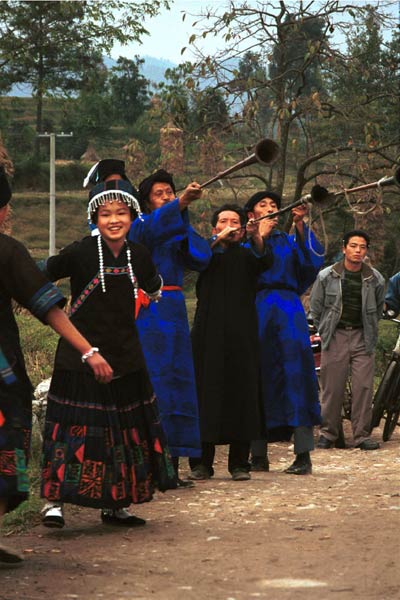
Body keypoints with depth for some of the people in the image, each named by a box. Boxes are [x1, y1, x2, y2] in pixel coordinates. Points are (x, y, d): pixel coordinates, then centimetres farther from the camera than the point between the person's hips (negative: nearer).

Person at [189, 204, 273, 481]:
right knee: (207, 391, -4)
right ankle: (202, 463, 1)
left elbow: (266, 262, -9)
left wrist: (257, 238, -28)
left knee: (242, 391, -2)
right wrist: (219, 238, -22)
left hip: (242, 334, 1)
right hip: (209, 332, -1)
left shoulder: (247, 255, 13)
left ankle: (239, 463, 4)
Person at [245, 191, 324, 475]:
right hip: (255, 310, -1)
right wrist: (259, 237, -2)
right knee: (258, 377, -4)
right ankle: (259, 455, 2)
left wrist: (301, 226, -3)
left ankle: (304, 454, -16)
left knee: (296, 374, -12)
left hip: (288, 310, 1)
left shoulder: (290, 241, 21)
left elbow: (313, 262, 4)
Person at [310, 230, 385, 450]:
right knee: (332, 388, -1)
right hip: (335, 337, -1)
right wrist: (325, 332, 10)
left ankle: (362, 435, 3)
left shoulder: (375, 279, 2)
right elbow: (315, 307, 9)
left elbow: (378, 309, 17)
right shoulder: (326, 276, -1)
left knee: (364, 387, -4)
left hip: (362, 337, 1)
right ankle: (328, 433, 11)